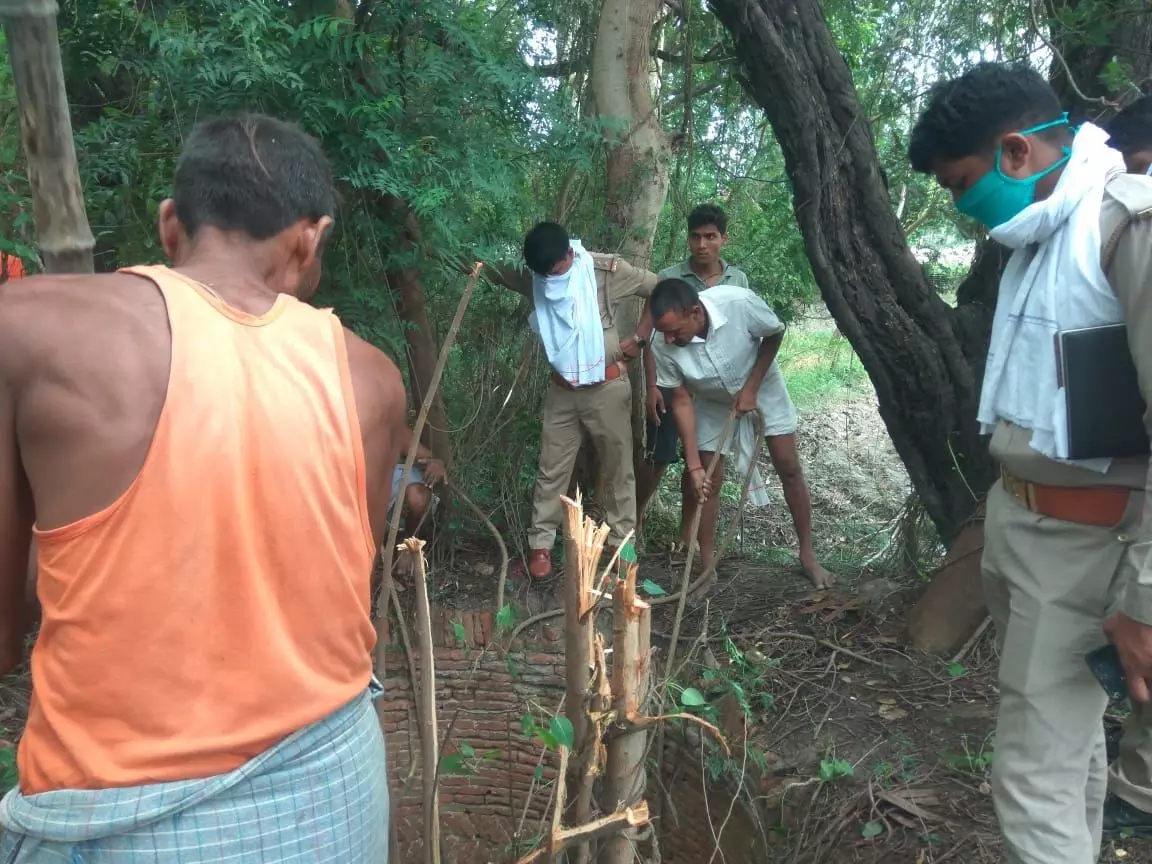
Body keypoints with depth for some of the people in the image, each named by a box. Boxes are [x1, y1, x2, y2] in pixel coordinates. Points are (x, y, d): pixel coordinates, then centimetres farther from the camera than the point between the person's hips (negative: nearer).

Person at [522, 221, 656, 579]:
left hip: (606, 385, -3)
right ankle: (540, 544, 15)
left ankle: (621, 543, 19)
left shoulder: (605, 269, -13)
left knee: (618, 467, 7)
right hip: (562, 389, 3)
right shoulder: (536, 277, -2)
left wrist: (639, 338, -5)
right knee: (552, 469, 5)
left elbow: (660, 290, -4)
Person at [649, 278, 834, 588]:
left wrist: (751, 388, -20)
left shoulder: (739, 303, -38)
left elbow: (775, 333, -16)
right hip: (712, 404, 1)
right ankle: (707, 566, 13)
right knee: (706, 481, -1)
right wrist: (694, 465, -20)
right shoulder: (665, 349, -31)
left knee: (789, 468, 1)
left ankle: (807, 555, 16)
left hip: (763, 389, -1)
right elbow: (682, 401, -18)